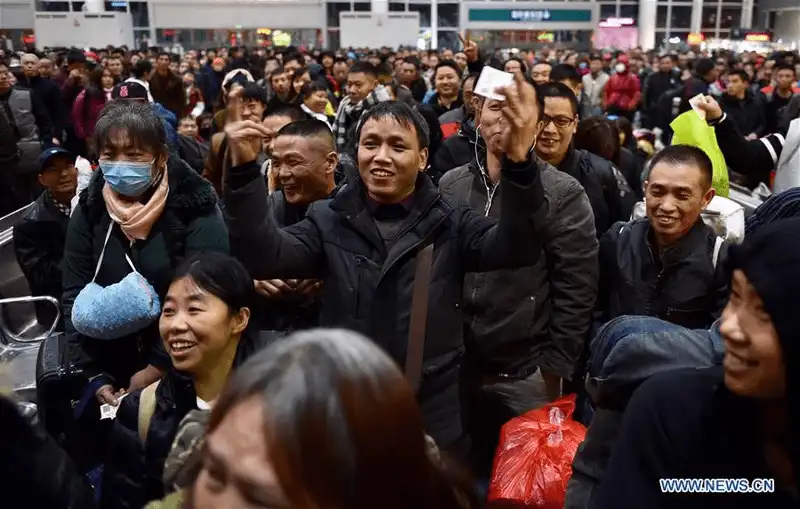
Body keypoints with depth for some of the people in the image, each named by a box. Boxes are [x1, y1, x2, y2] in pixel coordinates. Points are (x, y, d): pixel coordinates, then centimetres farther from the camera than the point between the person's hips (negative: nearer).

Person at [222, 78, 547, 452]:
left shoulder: (449, 225, -1)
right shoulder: (329, 222, 0)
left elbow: (515, 247, -17)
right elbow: (264, 257, -13)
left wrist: (518, 161, -35)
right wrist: (245, 169, -29)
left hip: (432, 424, 0)